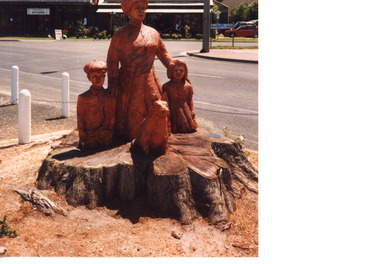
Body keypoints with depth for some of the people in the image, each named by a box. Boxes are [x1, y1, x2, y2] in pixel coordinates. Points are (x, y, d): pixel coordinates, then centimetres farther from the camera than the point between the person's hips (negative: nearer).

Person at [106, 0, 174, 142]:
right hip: (129, 84, -4)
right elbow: (112, 60, -6)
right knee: (130, 115, 1)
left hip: (150, 81, 5)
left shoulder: (153, 33, 9)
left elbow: (164, 54, 15)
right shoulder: (120, 34, -4)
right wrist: (113, 82, -13)